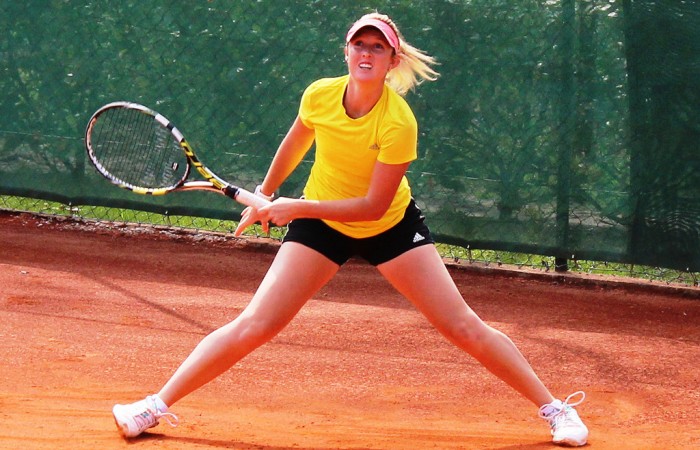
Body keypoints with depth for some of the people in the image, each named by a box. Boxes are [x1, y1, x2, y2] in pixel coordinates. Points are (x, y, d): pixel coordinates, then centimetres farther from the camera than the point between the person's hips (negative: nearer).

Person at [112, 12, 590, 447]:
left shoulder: (398, 123, -28)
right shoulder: (320, 95, -16)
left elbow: (374, 205, -26)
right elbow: (296, 142, 8)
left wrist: (297, 208, -28)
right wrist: (265, 195, 15)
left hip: (392, 227, -2)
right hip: (321, 223, 2)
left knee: (466, 328, -6)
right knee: (253, 326, -9)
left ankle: (554, 408, 8)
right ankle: (156, 406, -1)